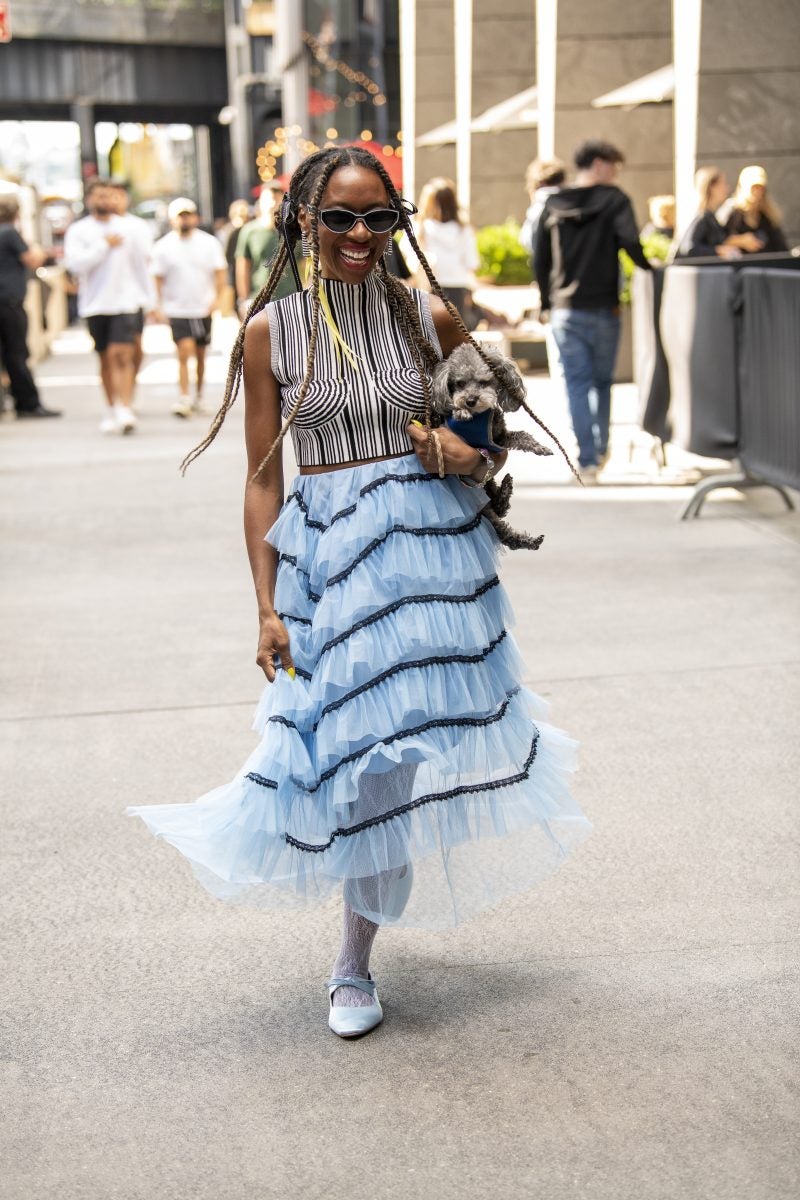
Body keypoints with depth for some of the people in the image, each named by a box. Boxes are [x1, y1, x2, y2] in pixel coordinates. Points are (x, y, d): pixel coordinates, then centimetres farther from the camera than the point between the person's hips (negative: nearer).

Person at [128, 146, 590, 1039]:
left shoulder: (430, 317, 3)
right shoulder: (272, 330, 0)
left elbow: (488, 445, 14)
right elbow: (263, 478, 1)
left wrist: (462, 455, -10)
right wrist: (268, 607, -3)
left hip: (432, 547, 1)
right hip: (326, 558, -1)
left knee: (403, 751, 2)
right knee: (356, 747, 0)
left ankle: (353, 964, 21)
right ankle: (354, 963, 27)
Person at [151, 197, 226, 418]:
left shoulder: (209, 243, 1)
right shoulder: (163, 247, -1)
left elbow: (220, 271, 3)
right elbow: (158, 278, 1)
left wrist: (217, 297, -9)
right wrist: (159, 306, -7)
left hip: (203, 308, 2)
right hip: (177, 309, -2)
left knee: (200, 355, 12)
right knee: (184, 352, -15)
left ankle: (198, 396, 24)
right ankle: (184, 398, -14)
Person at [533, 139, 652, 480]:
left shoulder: (553, 205, 6)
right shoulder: (614, 200, -5)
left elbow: (540, 258, 6)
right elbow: (630, 243, -19)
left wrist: (547, 304, 13)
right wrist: (649, 267, 0)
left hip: (565, 311, 2)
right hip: (603, 309, -2)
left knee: (577, 384, 2)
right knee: (602, 381, 16)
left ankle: (587, 460, -3)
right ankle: (601, 449, 26)